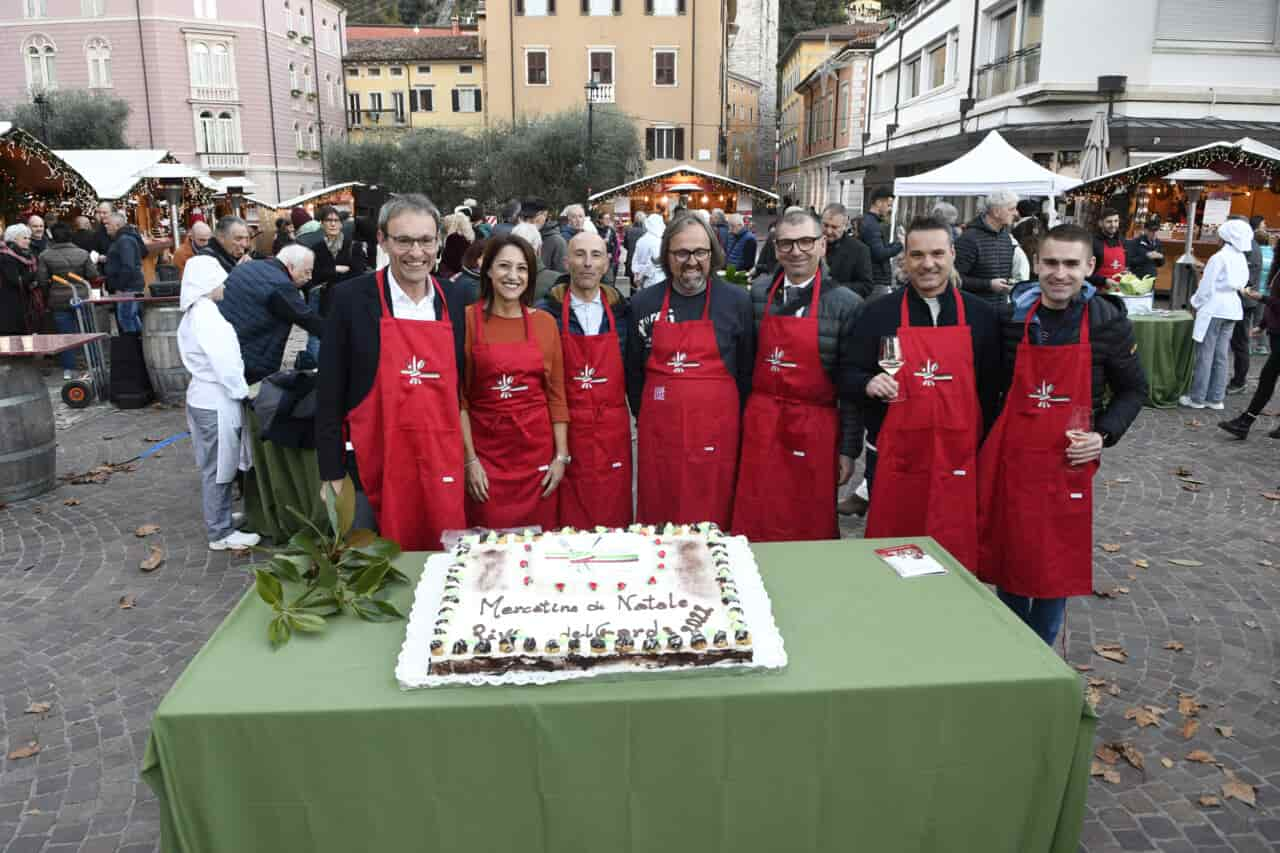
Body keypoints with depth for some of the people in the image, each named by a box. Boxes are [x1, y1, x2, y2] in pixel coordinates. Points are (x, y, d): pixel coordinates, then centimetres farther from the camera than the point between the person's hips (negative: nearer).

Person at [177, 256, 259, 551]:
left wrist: (239, 388, 13)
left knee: (218, 467, 19)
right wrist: (243, 390, -11)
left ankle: (221, 518, 31)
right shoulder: (206, 316, -19)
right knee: (218, 469, -1)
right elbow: (224, 362, -23)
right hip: (216, 401, -10)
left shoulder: (195, 313, 12)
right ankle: (220, 533, 8)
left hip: (204, 397, 10)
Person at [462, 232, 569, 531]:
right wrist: (470, 459, -7)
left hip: (537, 450, 2)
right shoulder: (468, 319, -3)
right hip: (486, 449, -2)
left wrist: (561, 456, 1)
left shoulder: (545, 322, 5)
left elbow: (556, 394, 7)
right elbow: (459, 395, -2)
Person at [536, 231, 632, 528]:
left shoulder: (620, 310, 6)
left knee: (613, 521, 7)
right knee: (568, 524, 4)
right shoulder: (547, 312, -2)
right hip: (566, 431, -2)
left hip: (612, 433, 2)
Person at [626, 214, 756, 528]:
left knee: (712, 520, 6)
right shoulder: (643, 303, 6)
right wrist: (642, 415, 12)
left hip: (716, 433, -1)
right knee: (659, 520, 10)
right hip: (659, 432, 2)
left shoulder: (737, 301, 2)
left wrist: (737, 419, 6)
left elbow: (748, 370, 6)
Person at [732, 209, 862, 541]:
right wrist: (744, 419, 8)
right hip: (760, 426, 3)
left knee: (813, 531, 10)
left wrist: (849, 449, -3)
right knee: (755, 528, 11)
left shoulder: (847, 304, -6)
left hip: (814, 432, -3)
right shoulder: (758, 292, 4)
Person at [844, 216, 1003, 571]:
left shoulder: (981, 314, 5)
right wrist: (869, 384, -17)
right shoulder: (878, 313, 2)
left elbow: (992, 390, 9)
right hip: (893, 459, 0)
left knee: (955, 561, 7)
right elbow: (848, 378, 5)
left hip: (959, 461, 1)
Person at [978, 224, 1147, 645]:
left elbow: (1134, 390, 5)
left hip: (1068, 464, -1)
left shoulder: (1109, 323, -6)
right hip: (1009, 458, 2)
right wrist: (986, 445, -2)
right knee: (1006, 558, 13)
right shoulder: (1013, 316, -3)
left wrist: (1104, 435, -10)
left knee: (1055, 565, 8)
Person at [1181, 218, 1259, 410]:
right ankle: (1216, 398, 13)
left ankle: (1197, 398, 1)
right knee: (1222, 356, 9)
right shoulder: (1241, 258, 8)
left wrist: (1195, 304, 2)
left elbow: (1206, 286, -10)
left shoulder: (1219, 258, -13)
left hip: (1214, 309, -7)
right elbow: (1240, 284, 13)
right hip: (1232, 308, 7)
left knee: (1205, 355, -2)